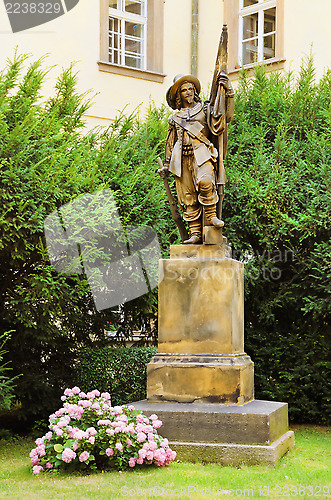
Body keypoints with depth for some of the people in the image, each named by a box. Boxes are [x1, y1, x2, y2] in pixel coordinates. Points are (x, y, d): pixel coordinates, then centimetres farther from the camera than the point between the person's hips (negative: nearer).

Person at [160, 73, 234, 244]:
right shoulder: (175, 118, 24)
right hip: (183, 158, 3)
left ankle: (211, 215, -18)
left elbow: (227, 116, 4)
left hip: (201, 153, -3)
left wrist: (228, 93, -2)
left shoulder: (205, 109, 16)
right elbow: (170, 142, 30)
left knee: (205, 181, -33)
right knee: (188, 196, -3)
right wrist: (166, 163, 28)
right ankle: (195, 233, -1)